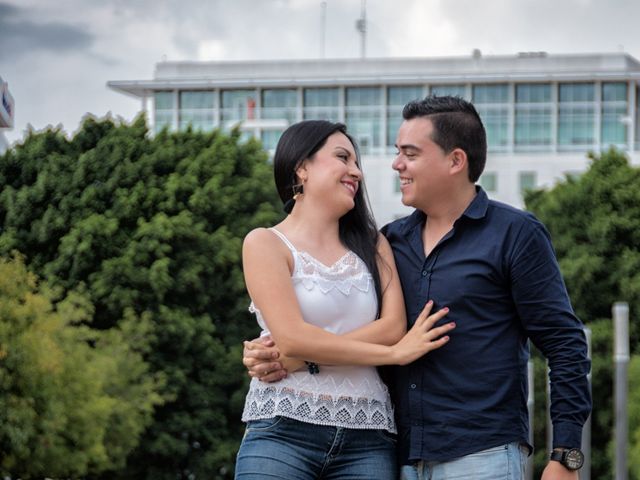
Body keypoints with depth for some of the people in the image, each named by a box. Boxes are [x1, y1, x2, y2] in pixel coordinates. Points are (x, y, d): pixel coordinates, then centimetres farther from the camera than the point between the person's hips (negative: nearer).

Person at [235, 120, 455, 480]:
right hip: (283, 431, -3)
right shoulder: (266, 244, 4)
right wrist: (394, 353, -6)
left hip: (367, 439, 3)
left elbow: (394, 328, 1)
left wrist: (290, 359, -10)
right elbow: (292, 338, -10)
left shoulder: (372, 244, 18)